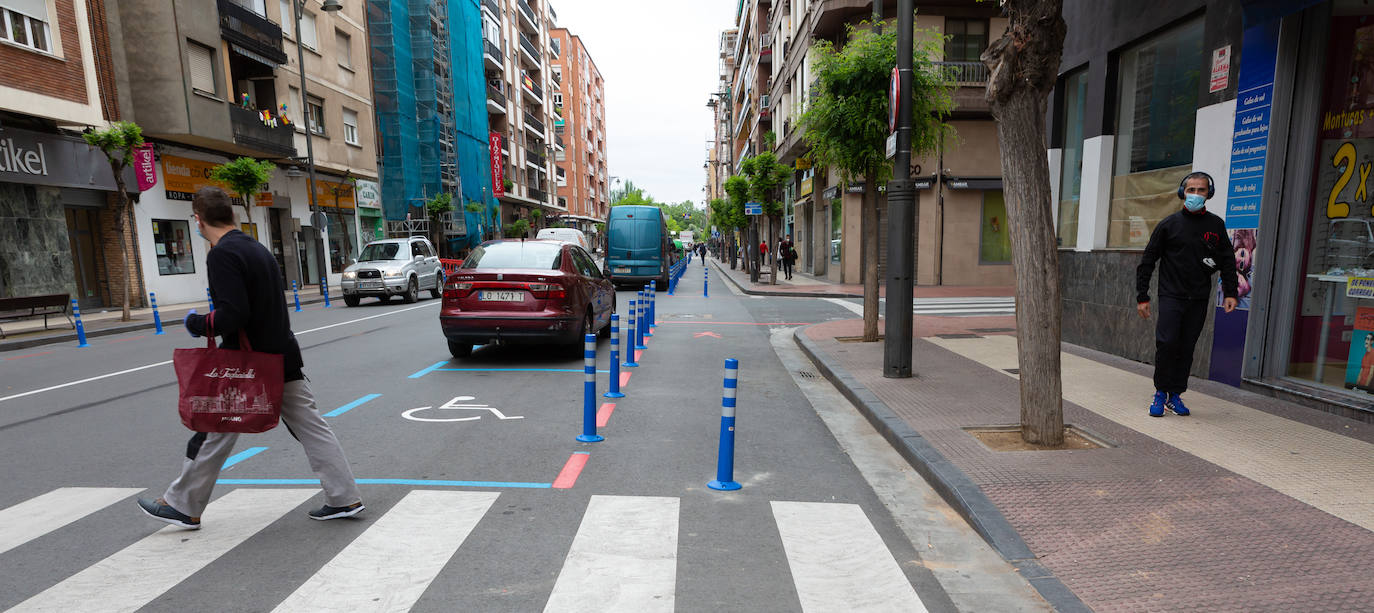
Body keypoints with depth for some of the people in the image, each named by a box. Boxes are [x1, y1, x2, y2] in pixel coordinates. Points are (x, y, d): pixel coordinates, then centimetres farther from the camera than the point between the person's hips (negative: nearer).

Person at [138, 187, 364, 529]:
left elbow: (232, 316, -23)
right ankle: (344, 498, 8)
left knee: (213, 436, 11)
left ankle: (184, 508, 30)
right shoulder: (257, 248, 12)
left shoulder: (222, 254, -15)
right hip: (282, 358, 8)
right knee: (310, 426, 6)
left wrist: (195, 324, -6)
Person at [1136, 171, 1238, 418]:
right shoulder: (1169, 224, 1)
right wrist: (1142, 296, -2)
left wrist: (1230, 292, 6)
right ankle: (1160, 392, 2)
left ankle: (1175, 394, 14)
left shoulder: (1216, 225, 10)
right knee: (1166, 343, -13)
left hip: (1199, 299, 3)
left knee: (1187, 348, 5)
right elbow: (1147, 261, 1)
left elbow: (1228, 260, 16)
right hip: (1171, 296, -3)